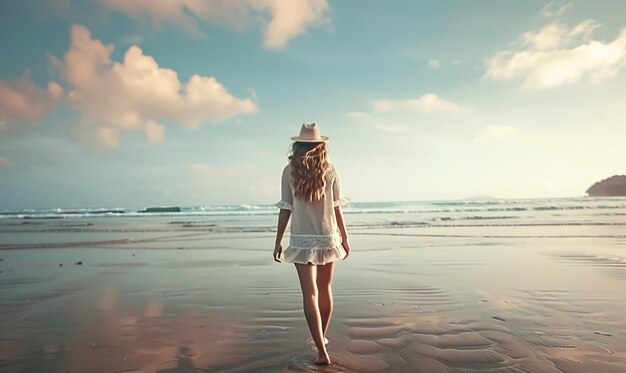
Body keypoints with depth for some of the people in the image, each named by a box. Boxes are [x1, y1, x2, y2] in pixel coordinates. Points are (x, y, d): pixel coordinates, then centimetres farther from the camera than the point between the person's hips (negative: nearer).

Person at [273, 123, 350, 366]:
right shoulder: (330, 171, -2)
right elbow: (336, 208, -1)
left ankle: (322, 351, -4)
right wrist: (344, 238, 9)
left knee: (310, 293, 1)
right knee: (325, 289, 19)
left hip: (302, 240, -2)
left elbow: (286, 209, -5)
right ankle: (322, 338, 37)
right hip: (327, 237, 2)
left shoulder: (290, 171, -5)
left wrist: (278, 242, 2)